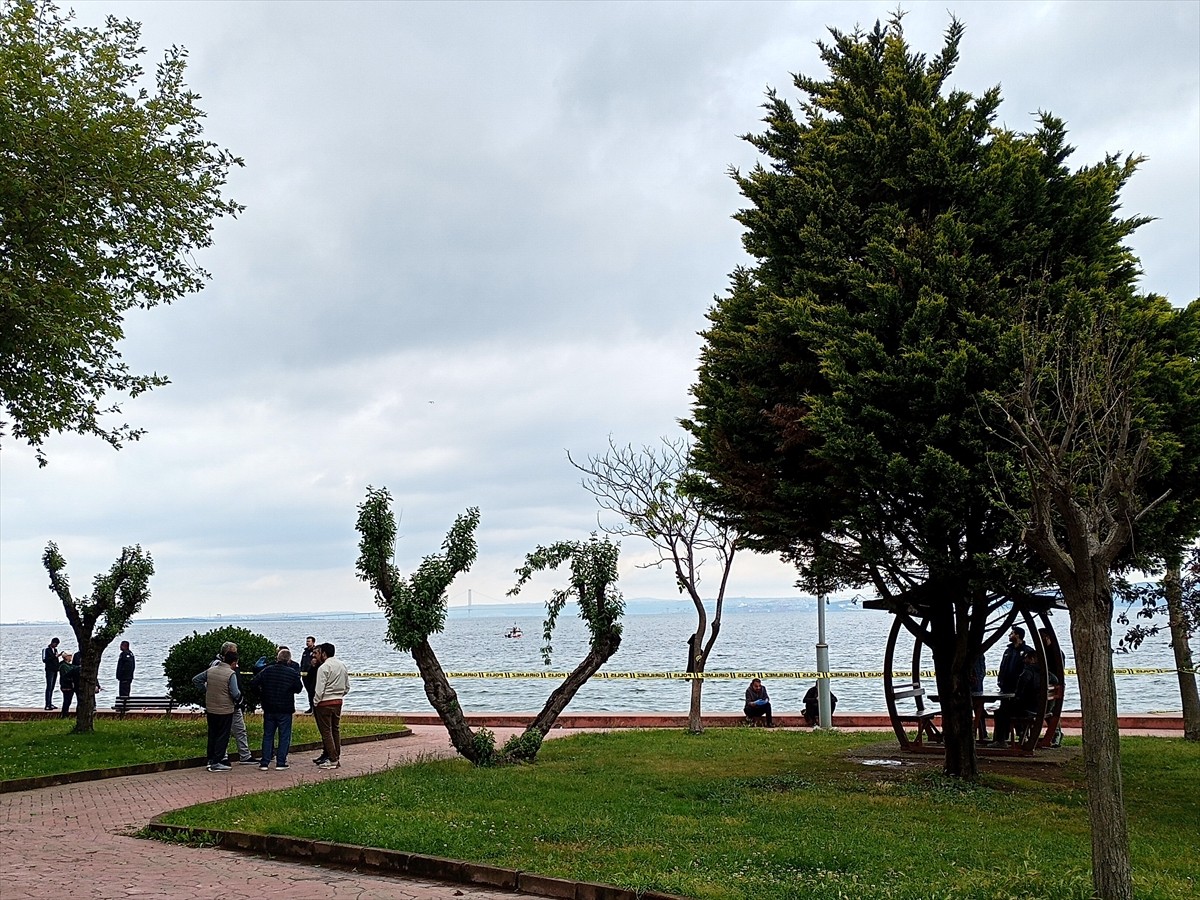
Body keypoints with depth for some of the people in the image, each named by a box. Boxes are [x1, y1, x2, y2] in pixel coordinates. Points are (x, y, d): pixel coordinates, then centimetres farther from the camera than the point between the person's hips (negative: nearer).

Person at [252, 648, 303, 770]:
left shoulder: (267, 670, -4)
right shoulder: (292, 673, -9)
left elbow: (254, 683, -5)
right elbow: (299, 689, -3)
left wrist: (262, 693, 11)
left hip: (269, 709, 3)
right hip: (285, 710, -2)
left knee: (268, 735, 11)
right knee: (284, 736, 6)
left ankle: (264, 763, 10)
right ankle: (281, 762, 4)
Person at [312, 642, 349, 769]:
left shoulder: (323, 667, -14)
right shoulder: (342, 665, 10)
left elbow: (320, 689, -17)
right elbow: (347, 687, 14)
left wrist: (315, 703, -6)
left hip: (325, 702, -7)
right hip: (338, 702, 7)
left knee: (326, 731, -1)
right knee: (336, 730, 14)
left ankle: (332, 760, -2)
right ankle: (337, 758, 17)